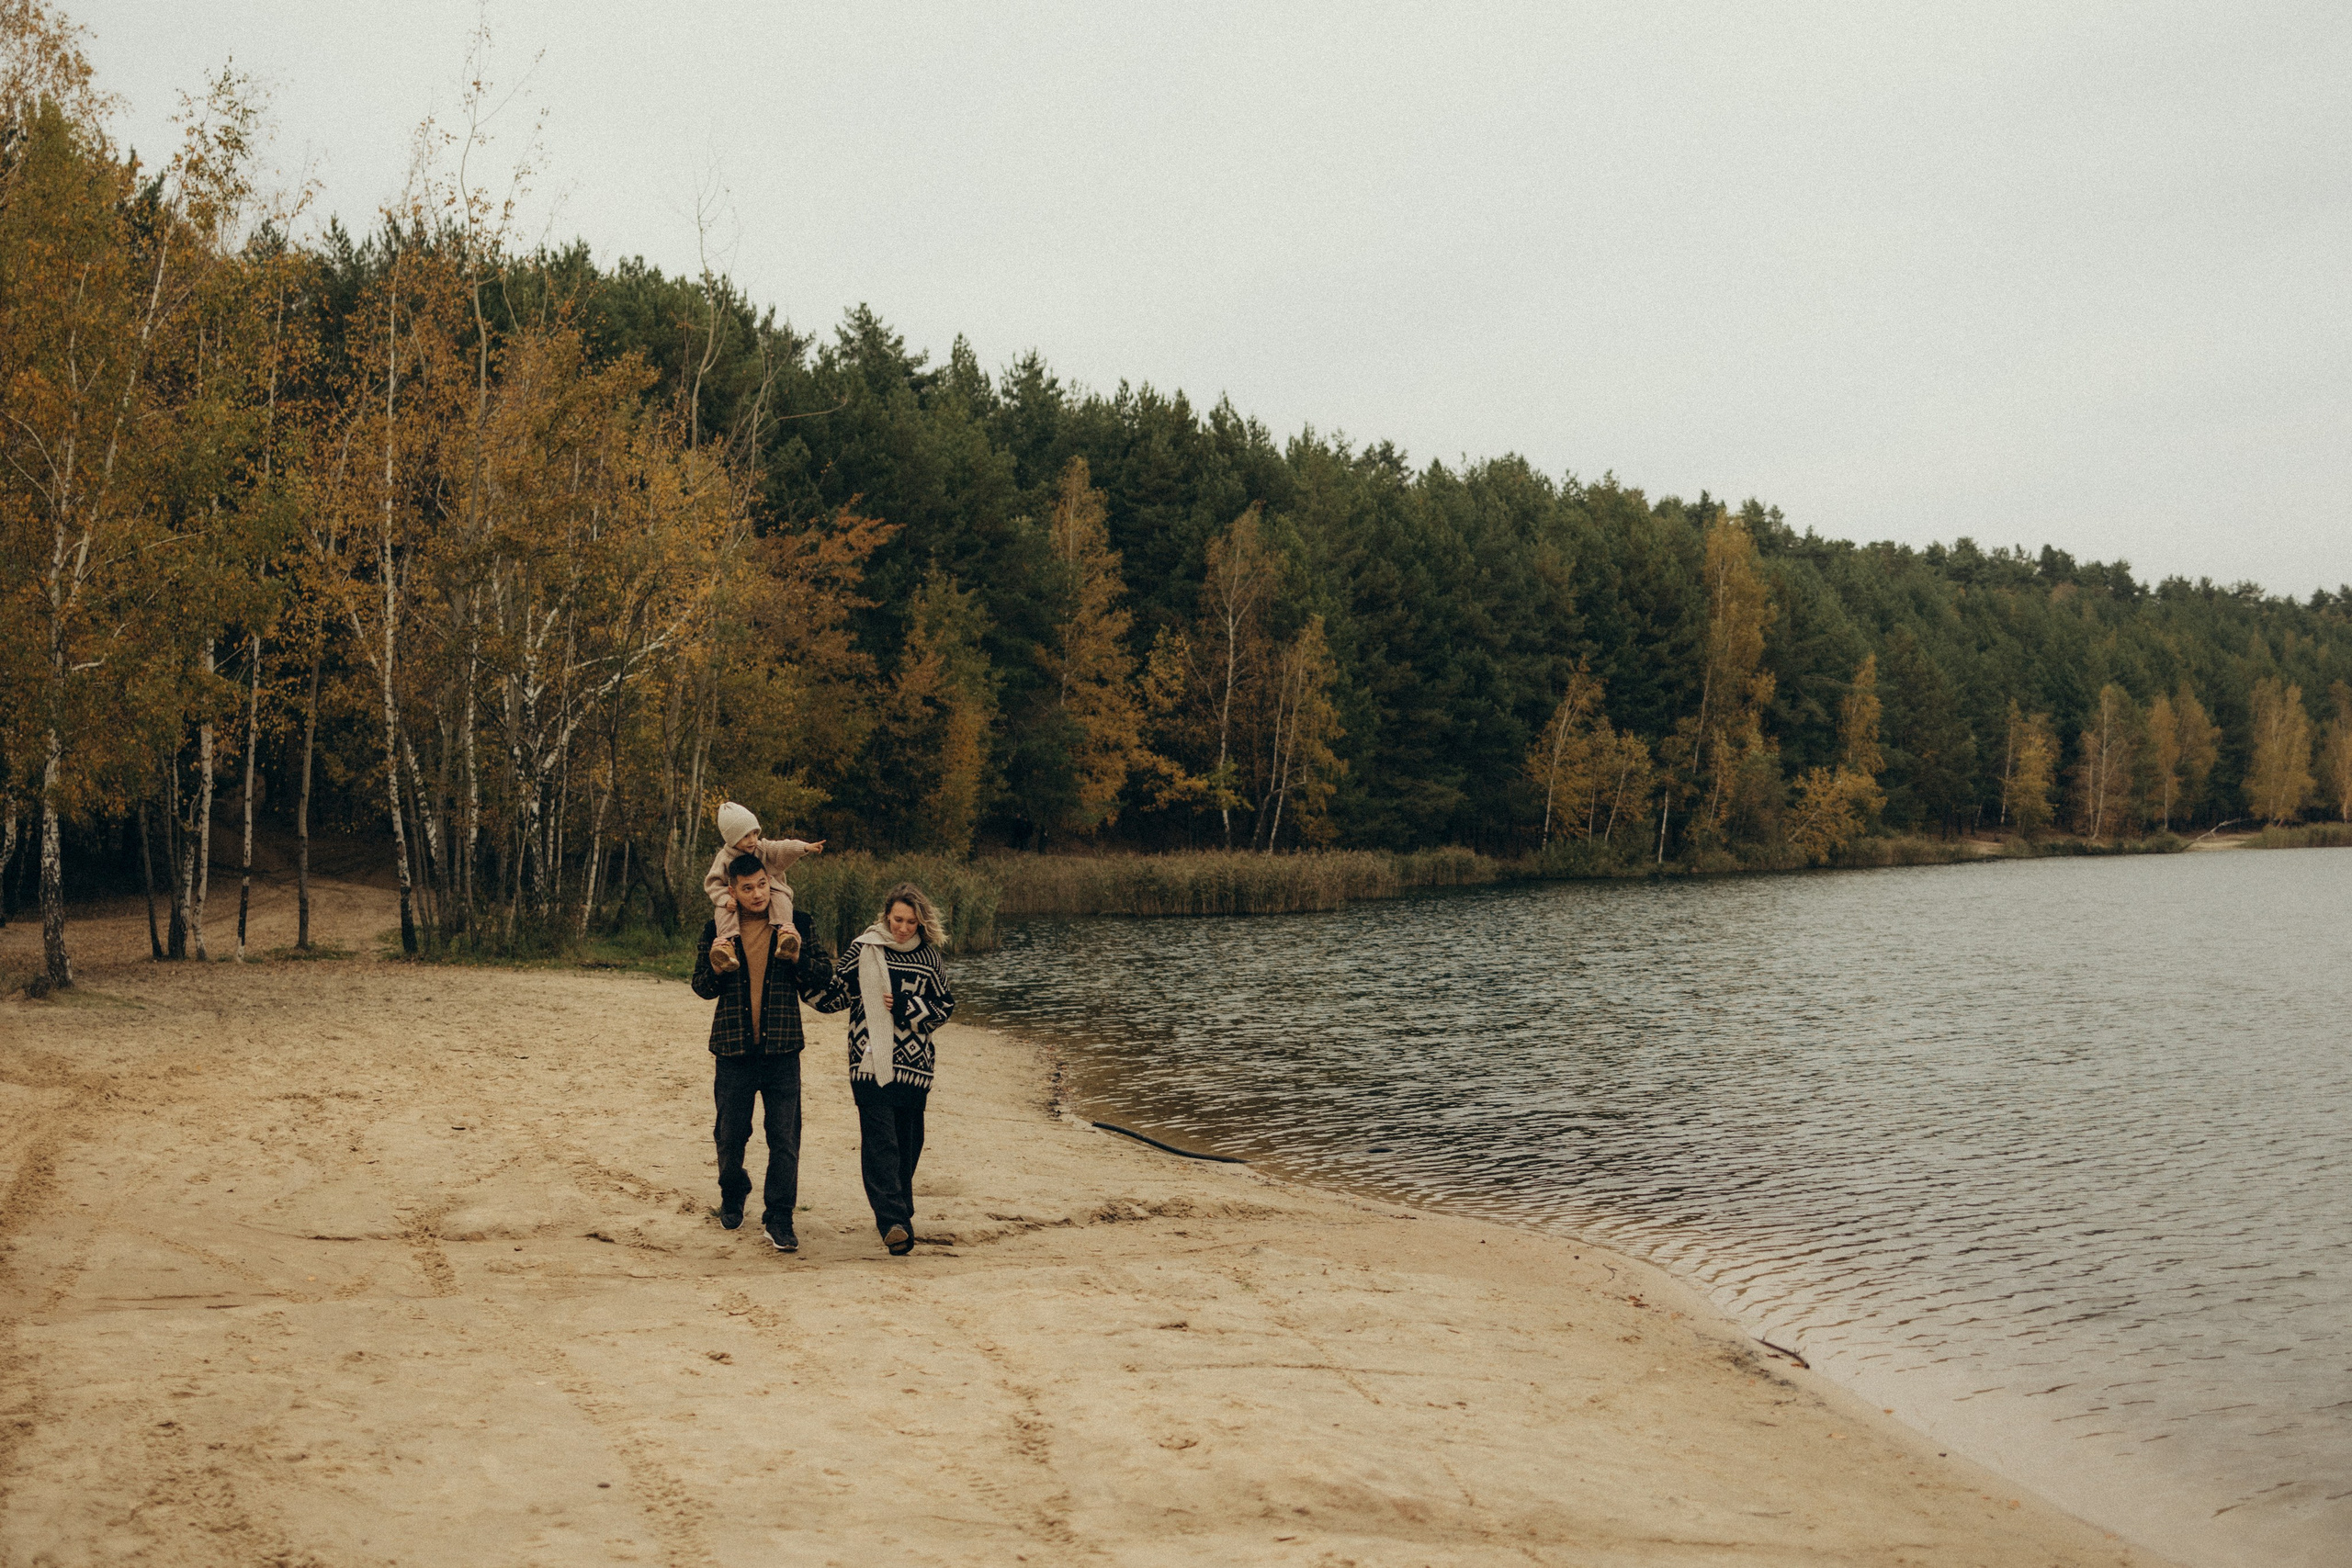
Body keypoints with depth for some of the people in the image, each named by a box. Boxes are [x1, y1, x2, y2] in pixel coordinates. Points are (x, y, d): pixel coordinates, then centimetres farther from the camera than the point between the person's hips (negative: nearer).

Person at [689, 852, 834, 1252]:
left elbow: (822, 983, 4)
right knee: (730, 1135, 12)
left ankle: (779, 1219, 5)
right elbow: (702, 987, 11)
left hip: (781, 1051, -1)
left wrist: (798, 956, -14)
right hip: (733, 1049, 1)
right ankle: (733, 1198, 38)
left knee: (785, 1139, -3)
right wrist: (716, 968, -10)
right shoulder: (716, 928, 4)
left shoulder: (796, 925, 2)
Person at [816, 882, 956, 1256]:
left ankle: (899, 1214, 28)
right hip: (871, 1064, -3)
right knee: (880, 1141, -12)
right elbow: (831, 997, 0)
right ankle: (894, 1222, -20)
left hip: (914, 1065, 3)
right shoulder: (863, 951, 0)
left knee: (908, 1142, 10)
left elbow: (945, 1007, 8)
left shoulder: (928, 956, 7)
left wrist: (906, 1007, -6)